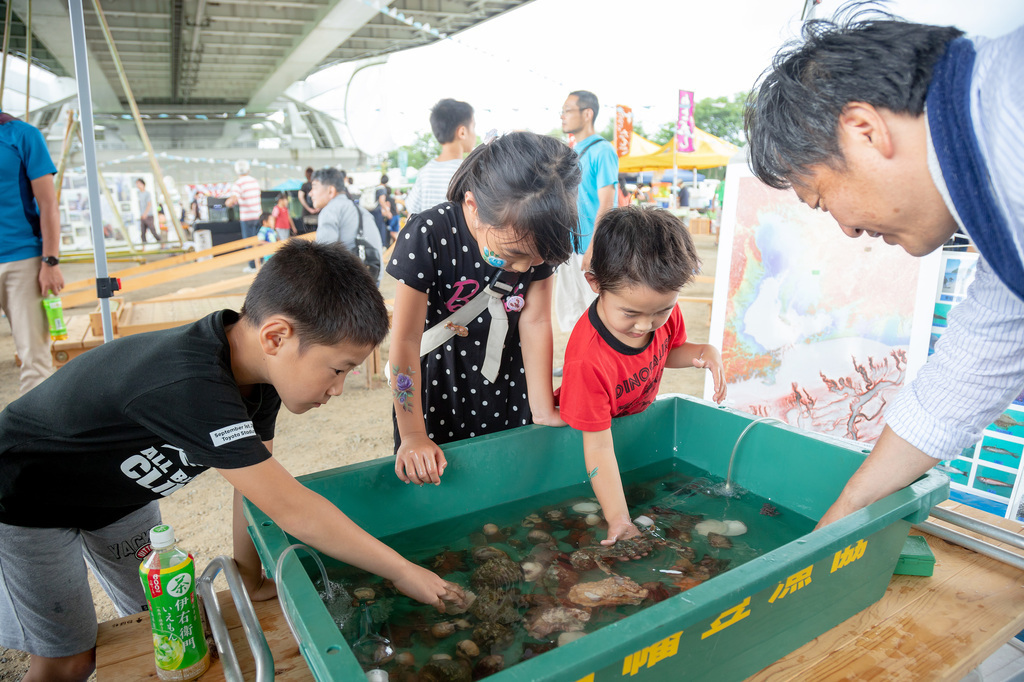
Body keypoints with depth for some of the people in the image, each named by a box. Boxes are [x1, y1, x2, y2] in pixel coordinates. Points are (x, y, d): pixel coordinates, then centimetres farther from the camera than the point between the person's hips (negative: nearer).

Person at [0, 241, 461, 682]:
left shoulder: (258, 363, -18)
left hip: (120, 492, 7)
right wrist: (403, 573, -32)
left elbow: (260, 481, -8)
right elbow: (292, 510, -41)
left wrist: (251, 581, -2)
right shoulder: (190, 388, -45)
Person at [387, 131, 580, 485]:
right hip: (436, 384, -3)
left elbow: (535, 321, -9)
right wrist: (413, 437, -19)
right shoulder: (427, 237, -27)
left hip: (507, 381, 3)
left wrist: (544, 412, -6)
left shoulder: (537, 239, -16)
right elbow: (406, 339, -23)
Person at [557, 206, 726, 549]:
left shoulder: (664, 308, -23)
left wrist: (704, 351, -20)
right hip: (584, 425, -5)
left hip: (640, 416, 5)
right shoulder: (586, 360, -43)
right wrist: (618, 520, -37)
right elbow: (599, 446, -36)